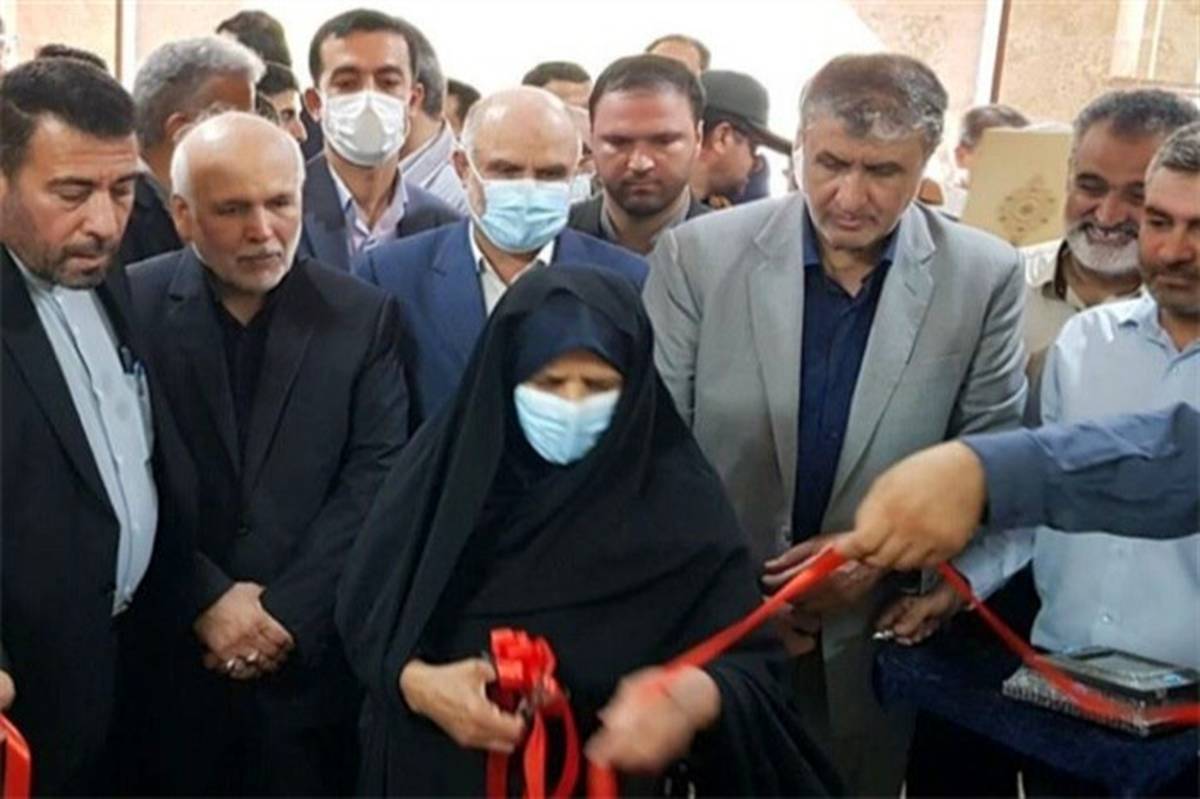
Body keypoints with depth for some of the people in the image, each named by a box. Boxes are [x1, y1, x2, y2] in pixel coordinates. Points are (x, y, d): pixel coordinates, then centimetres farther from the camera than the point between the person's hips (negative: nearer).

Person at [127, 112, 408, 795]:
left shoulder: (365, 316, 0)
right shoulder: (129, 305, -3)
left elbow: (375, 478, -5)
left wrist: (285, 613, -11)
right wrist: (207, 601, -12)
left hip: (313, 660, 1)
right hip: (164, 657, 0)